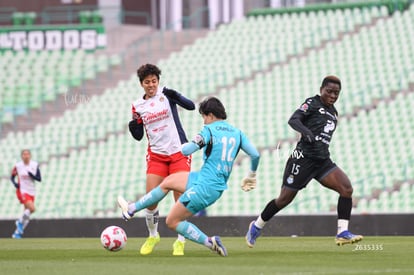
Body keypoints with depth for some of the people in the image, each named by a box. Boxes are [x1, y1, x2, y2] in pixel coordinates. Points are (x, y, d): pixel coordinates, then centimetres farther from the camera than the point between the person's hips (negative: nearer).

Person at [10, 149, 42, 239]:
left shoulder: (35, 165, 0)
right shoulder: (18, 166, -5)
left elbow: (39, 179, -1)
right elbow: (12, 177, 6)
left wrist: (32, 175, -20)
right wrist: (15, 183, -14)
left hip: (32, 192, 4)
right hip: (22, 191, -4)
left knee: (27, 214, 7)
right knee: (31, 208, -24)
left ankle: (17, 232, 19)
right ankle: (20, 222, 0)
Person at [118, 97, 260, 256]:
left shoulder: (210, 131, -12)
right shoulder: (237, 133, 7)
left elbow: (186, 151, -19)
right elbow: (255, 155, 4)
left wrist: (184, 146, 6)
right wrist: (251, 176, 21)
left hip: (204, 186, -8)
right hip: (218, 185, 8)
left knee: (172, 222, 4)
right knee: (168, 182, 23)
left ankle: (210, 243, -5)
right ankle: (132, 209, 32)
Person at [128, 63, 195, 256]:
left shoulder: (166, 94, -3)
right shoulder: (138, 106, 5)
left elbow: (191, 106, -14)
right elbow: (139, 136, 8)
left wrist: (175, 96, -29)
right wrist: (133, 126, -13)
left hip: (179, 152, -2)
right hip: (156, 155, 3)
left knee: (181, 197, -7)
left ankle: (180, 242, 4)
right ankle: (152, 236, 19)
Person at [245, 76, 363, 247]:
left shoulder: (333, 112, 18)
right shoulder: (312, 103, -4)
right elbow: (293, 120, -20)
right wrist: (305, 131, -38)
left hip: (323, 161, 7)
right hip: (304, 158, -7)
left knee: (347, 189, -13)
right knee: (285, 198, 0)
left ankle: (342, 233, -15)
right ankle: (257, 226, 22)